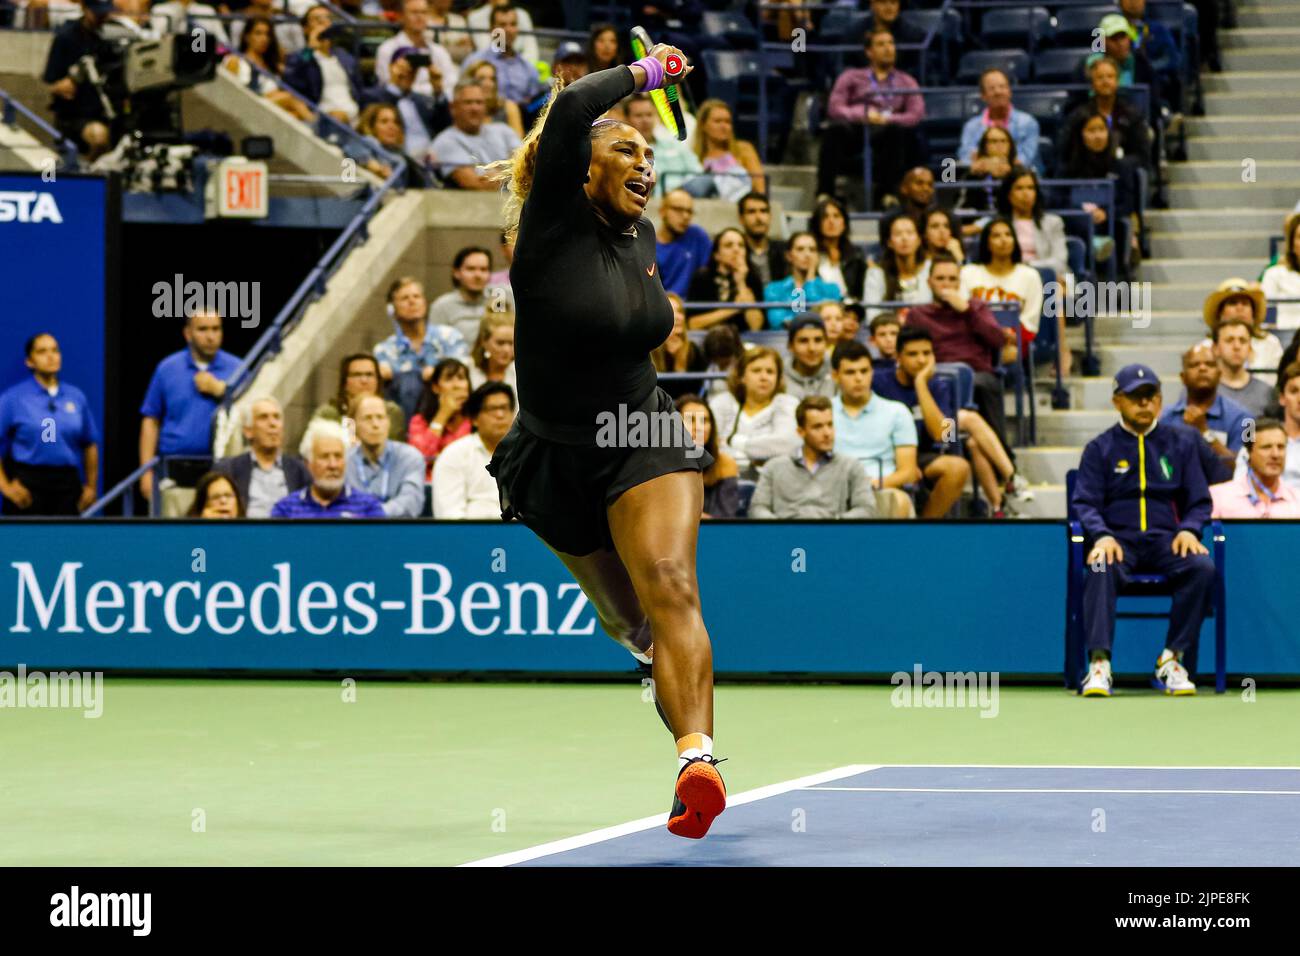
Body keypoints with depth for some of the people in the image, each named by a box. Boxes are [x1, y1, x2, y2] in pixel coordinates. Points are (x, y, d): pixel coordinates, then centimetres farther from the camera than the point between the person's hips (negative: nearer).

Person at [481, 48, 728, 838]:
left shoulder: (642, 239, 5)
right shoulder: (554, 224, -11)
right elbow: (570, 112, -27)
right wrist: (643, 73, -13)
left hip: (646, 442, 2)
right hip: (556, 461, -2)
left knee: (670, 587, -23)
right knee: (631, 620, 10)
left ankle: (698, 757, -43)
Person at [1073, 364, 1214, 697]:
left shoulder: (1180, 443, 17)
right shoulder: (1100, 448, 12)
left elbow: (1200, 501, 15)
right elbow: (1085, 503, 3)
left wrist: (1189, 530, -8)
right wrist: (1102, 536, -19)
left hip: (1166, 539, 2)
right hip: (1118, 538, -2)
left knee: (1203, 568, -30)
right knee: (1101, 569, -37)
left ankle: (1172, 658, -22)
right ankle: (1099, 664, -43)